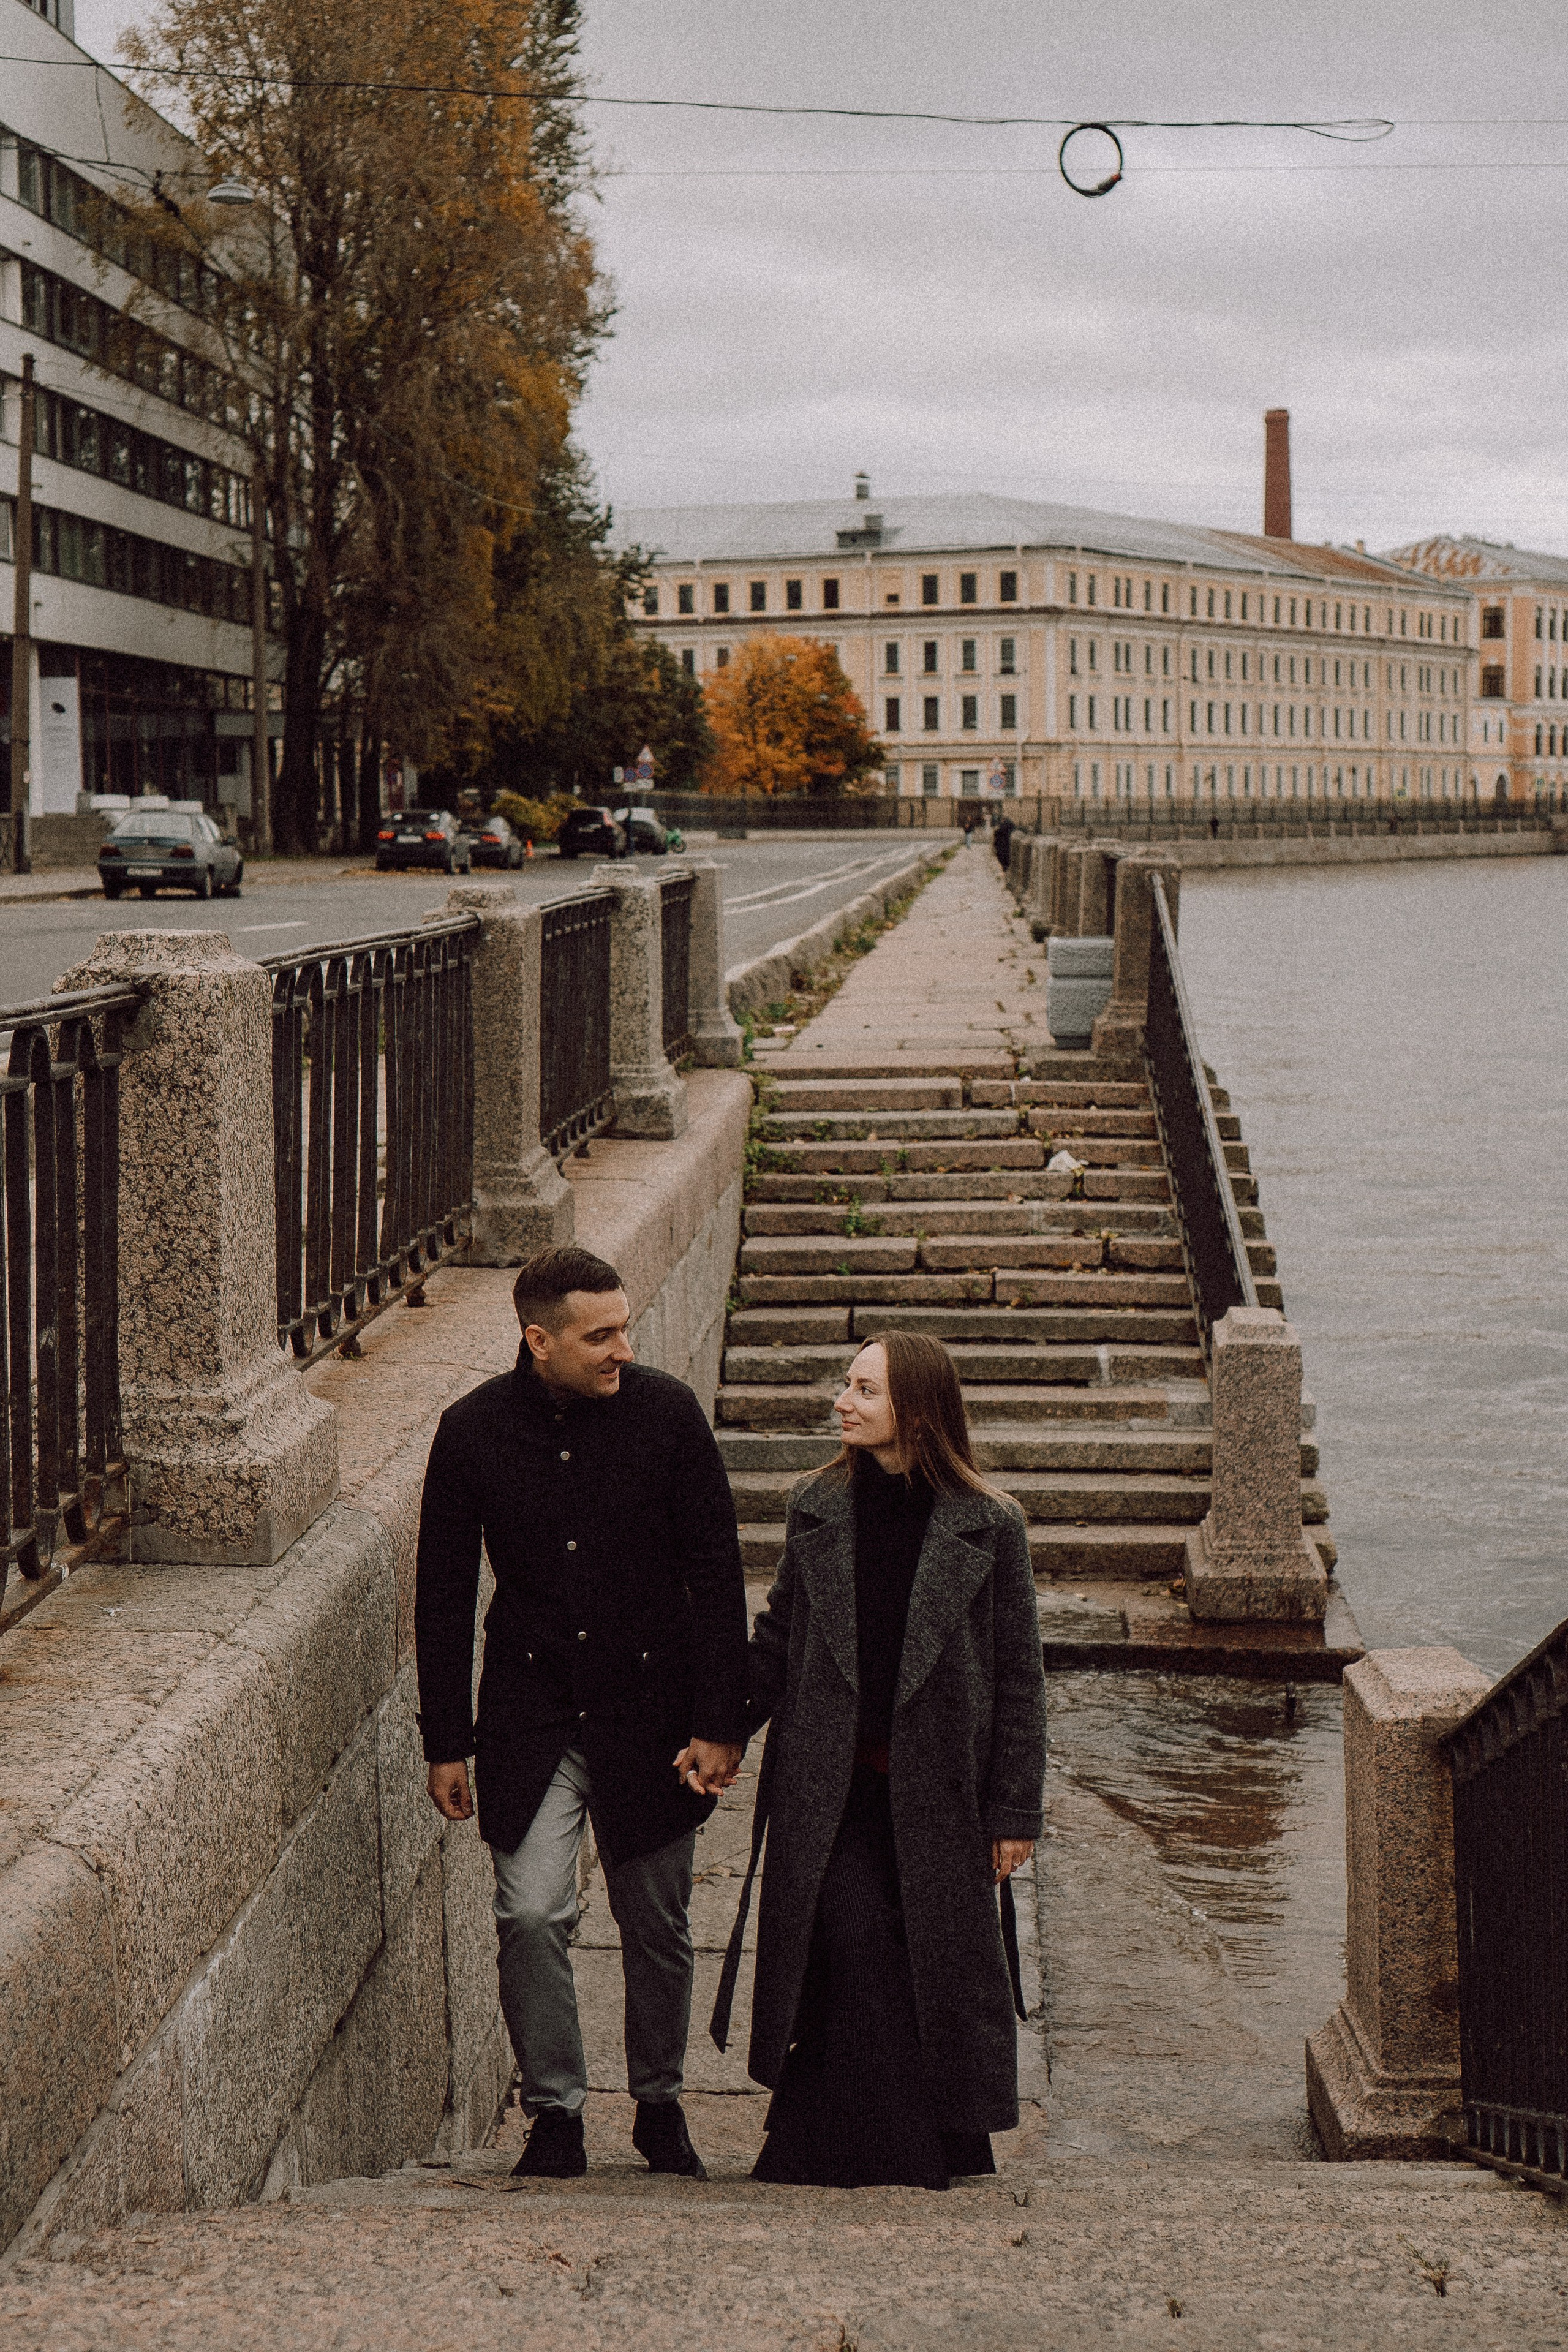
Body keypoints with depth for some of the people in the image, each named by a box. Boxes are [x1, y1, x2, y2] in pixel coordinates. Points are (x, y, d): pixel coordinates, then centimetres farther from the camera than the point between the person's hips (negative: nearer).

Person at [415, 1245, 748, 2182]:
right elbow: (445, 1594, 2)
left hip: (649, 1709, 0)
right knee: (532, 1914, -11)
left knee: (658, 1927, 9)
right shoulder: (473, 1430, -6)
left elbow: (716, 1573, -3)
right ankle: (556, 2113, 6)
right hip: (531, 1711, 0)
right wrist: (446, 1742, 1)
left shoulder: (667, 1411, -8)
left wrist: (719, 1724, -7)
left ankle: (660, 2105, 28)